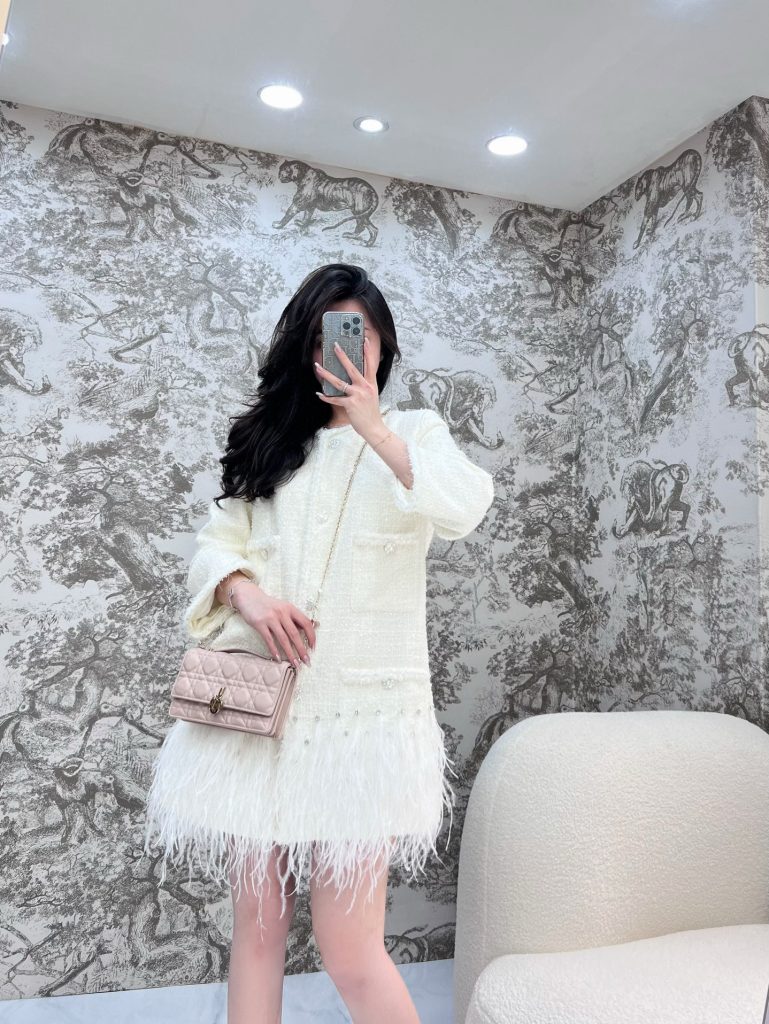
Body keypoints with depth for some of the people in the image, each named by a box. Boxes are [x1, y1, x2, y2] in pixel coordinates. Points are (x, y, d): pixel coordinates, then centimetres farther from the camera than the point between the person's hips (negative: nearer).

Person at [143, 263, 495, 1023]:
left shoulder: (414, 431, 8)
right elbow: (216, 544, 11)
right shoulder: (269, 439, 16)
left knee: (349, 951, -1)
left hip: (362, 707, -3)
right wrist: (249, 596, -8)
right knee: (256, 924, 10)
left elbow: (465, 510, -11)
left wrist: (373, 427, -16)